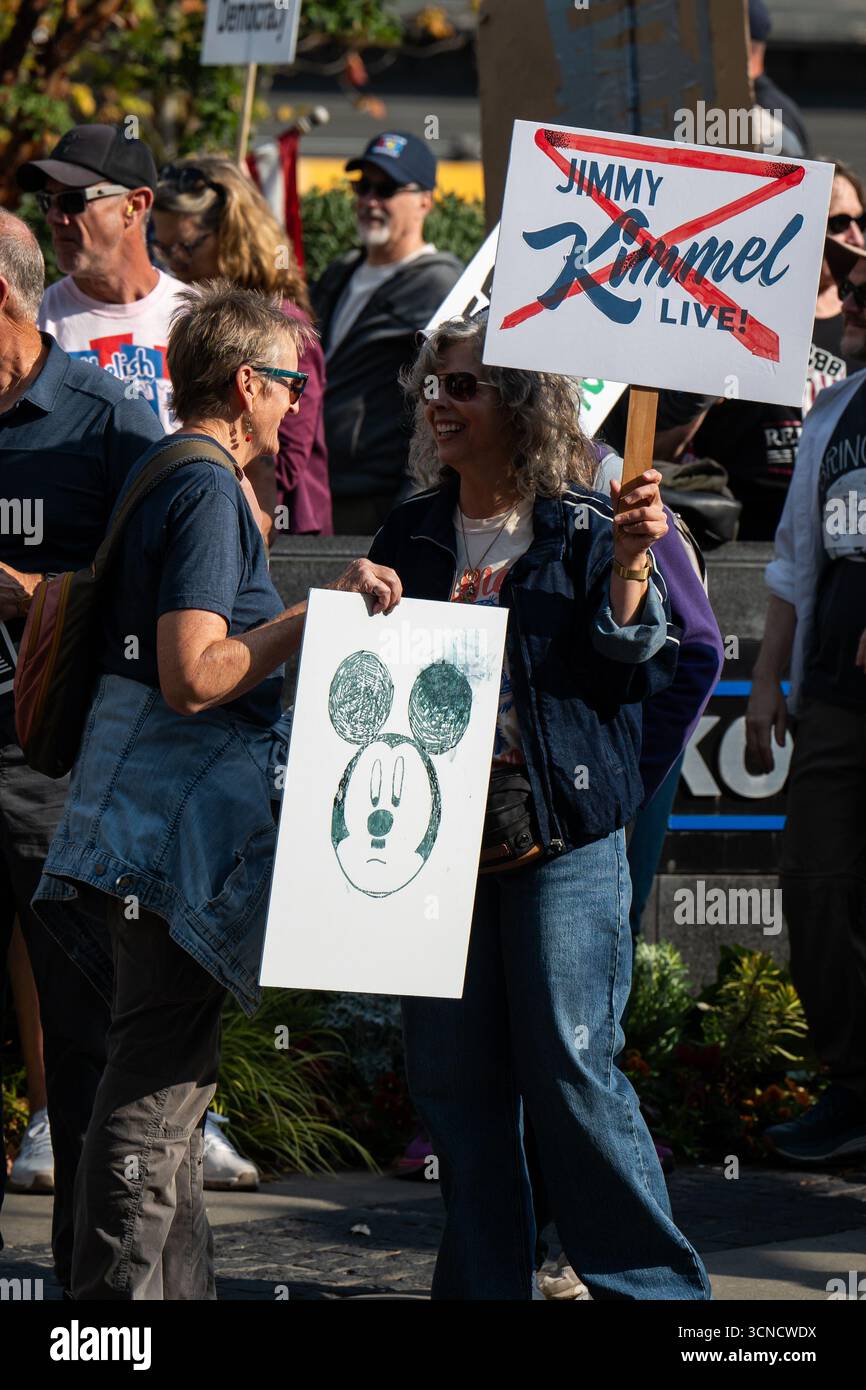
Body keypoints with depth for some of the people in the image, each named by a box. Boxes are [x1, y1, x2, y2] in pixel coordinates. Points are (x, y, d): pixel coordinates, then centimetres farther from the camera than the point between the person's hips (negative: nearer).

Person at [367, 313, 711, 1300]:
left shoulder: (583, 533, -1)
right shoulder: (411, 538, 13)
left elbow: (631, 672, -5)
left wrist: (630, 568, -18)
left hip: (562, 838, -5)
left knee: (571, 1070, -5)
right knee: (452, 1077, 6)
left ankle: (652, 1282, 6)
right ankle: (484, 1284, 16)